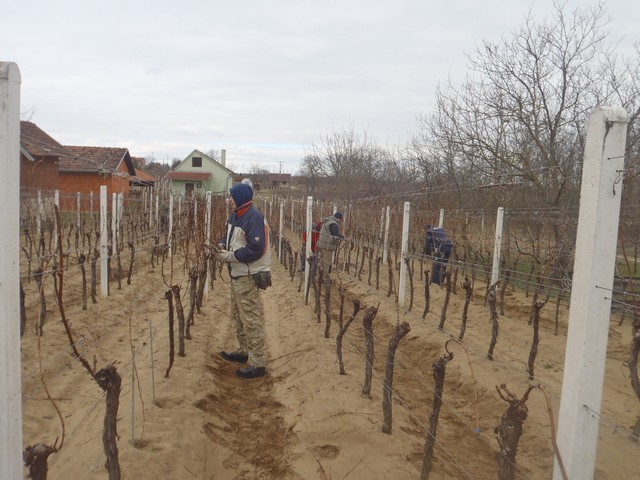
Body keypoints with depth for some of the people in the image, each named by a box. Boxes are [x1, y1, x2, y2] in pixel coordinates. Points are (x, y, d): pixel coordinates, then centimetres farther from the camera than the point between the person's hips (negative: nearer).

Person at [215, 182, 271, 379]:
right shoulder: (235, 215, 10)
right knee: (237, 315, 21)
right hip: (237, 274, 10)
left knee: (251, 319, -6)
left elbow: (256, 249, -25)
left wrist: (229, 256, -21)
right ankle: (243, 351, 37)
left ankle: (258, 363, 2)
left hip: (249, 276, -10)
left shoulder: (254, 217, -20)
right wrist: (222, 244, -2)